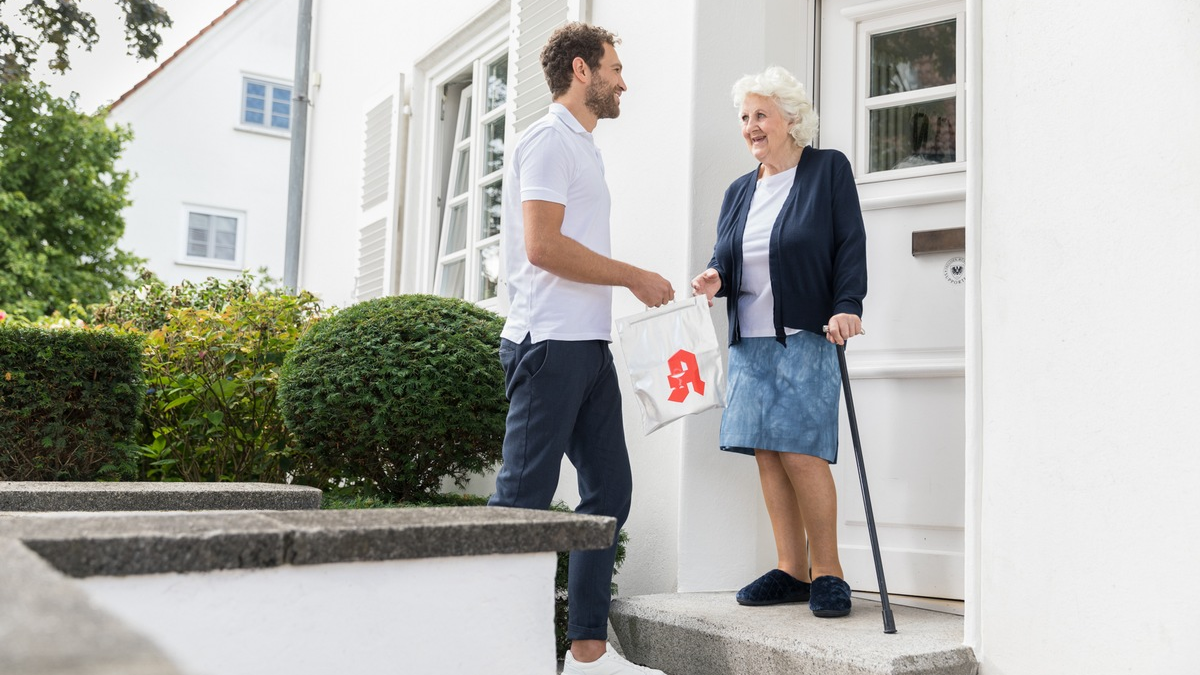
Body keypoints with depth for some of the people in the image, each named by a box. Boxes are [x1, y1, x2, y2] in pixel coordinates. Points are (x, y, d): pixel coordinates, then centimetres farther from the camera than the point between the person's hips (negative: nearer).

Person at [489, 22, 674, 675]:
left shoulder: (581, 145, 23)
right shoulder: (549, 138, -7)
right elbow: (542, 246, -18)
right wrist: (633, 276, -11)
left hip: (589, 345, 10)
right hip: (550, 342, -10)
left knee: (609, 488, 8)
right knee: (523, 499, -7)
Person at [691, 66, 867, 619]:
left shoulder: (829, 169, 4)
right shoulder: (739, 191, 19)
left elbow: (851, 245, -3)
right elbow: (726, 258, 19)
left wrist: (846, 306, -15)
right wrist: (716, 278, -4)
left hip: (807, 336, -6)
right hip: (749, 342, 6)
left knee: (800, 452, -13)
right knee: (766, 454, 2)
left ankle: (827, 570, 1)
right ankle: (791, 571, 10)